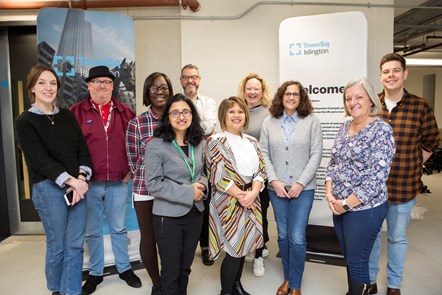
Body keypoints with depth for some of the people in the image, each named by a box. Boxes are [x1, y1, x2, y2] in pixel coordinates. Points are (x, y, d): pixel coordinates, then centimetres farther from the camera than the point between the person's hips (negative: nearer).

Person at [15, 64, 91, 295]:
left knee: (75, 244, 6)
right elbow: (39, 158, -11)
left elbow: (83, 148, 6)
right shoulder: (25, 121, -1)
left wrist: (81, 178, -9)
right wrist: (70, 180, -19)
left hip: (78, 184, 4)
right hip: (48, 188, -3)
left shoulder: (67, 116, 10)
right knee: (56, 245, 7)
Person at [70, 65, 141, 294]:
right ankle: (95, 273, 32)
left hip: (118, 183, 1)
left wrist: (131, 171, 3)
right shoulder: (77, 111, 0)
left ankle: (124, 268, 31)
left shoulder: (125, 112, 5)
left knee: (119, 228, 14)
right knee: (92, 231, 13)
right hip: (89, 183, -1)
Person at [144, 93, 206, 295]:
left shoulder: (198, 144, 5)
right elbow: (153, 184, -18)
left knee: (185, 267, 20)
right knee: (171, 270, 9)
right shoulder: (156, 145, -14)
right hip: (169, 216, -5)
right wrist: (188, 192, -21)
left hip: (195, 213, 6)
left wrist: (201, 184, -8)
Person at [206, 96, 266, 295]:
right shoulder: (216, 141, -9)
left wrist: (253, 193, -12)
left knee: (243, 244, 15)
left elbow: (260, 170, 5)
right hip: (229, 201, -6)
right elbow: (218, 177, -15)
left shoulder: (251, 141, 10)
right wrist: (240, 195, -15)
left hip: (251, 200, 6)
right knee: (234, 248, -1)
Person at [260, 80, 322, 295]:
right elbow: (264, 154, 3)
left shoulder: (312, 121, -2)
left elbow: (316, 155, -4)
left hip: (303, 188, -2)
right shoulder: (269, 123, 4)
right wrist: (274, 181, -8)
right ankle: (287, 278, 33)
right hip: (277, 188, 2)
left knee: (297, 238, -1)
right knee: (283, 235, 13)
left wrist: (300, 183, -11)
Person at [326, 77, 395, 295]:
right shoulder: (345, 126, 7)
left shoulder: (381, 130, -14)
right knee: (349, 258, 20)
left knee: (357, 262, 7)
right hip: (339, 207, 6)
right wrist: (330, 194, -3)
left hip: (365, 208, -6)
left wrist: (347, 204, -17)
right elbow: (333, 162, 10)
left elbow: (377, 177, -20)